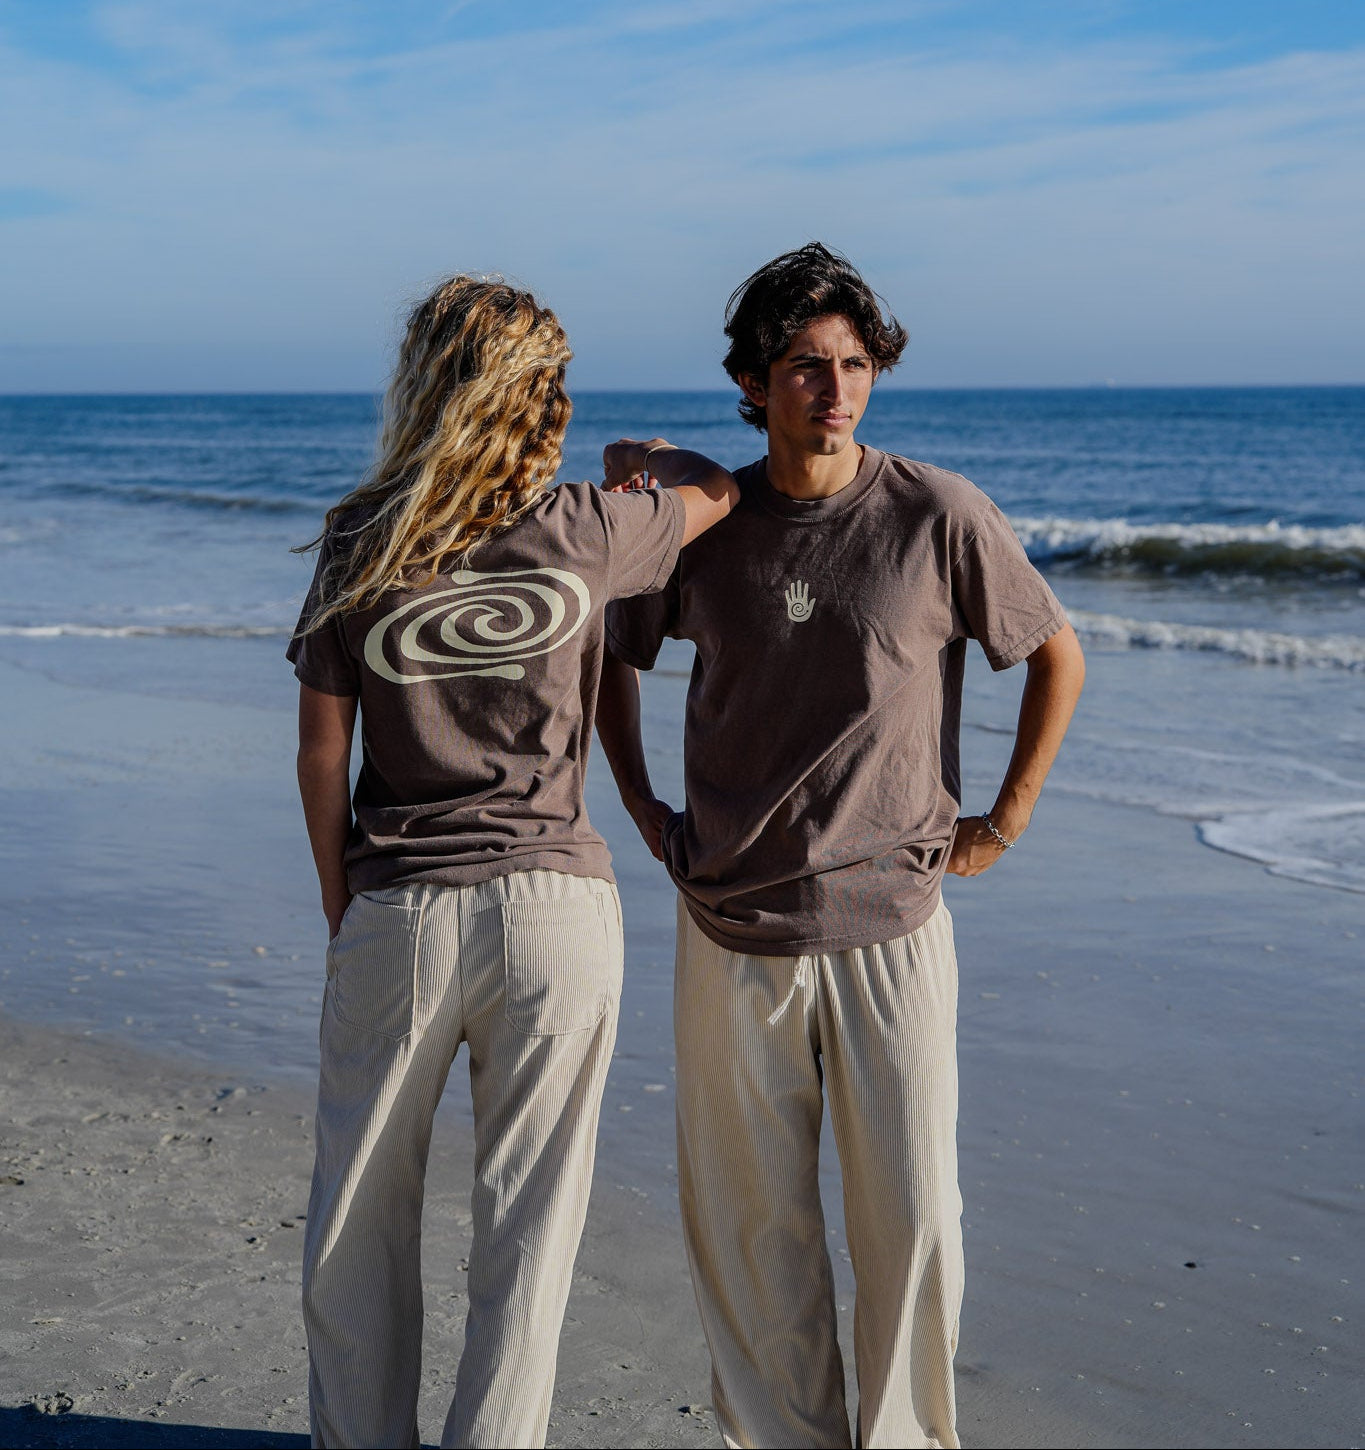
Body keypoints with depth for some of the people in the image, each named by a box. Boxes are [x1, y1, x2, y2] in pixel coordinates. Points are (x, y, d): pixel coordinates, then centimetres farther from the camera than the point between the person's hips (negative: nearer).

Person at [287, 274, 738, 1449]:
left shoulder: (363, 548, -2)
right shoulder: (581, 534, -5)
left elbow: (321, 754, 2)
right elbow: (717, 492, 15)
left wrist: (339, 911, 13)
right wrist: (642, 458, 35)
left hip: (399, 911, 1)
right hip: (557, 906, -1)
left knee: (362, 1213, 17)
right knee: (528, 1222, 10)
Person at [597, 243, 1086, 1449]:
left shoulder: (940, 516, -8)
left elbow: (1059, 657, 5)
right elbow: (610, 654, 17)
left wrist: (1005, 821, 3)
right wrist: (643, 810, 10)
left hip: (890, 928, -2)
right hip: (732, 932, 2)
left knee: (913, 1220, 3)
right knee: (748, 1223, 10)